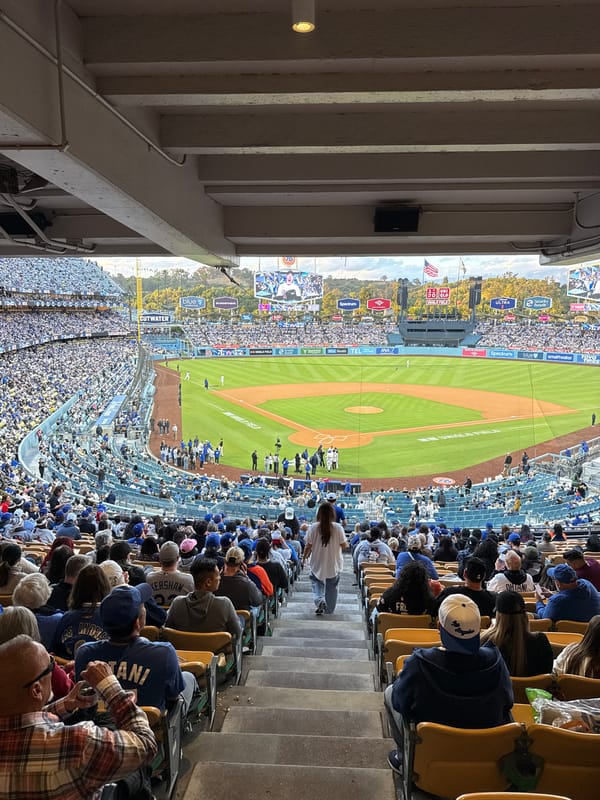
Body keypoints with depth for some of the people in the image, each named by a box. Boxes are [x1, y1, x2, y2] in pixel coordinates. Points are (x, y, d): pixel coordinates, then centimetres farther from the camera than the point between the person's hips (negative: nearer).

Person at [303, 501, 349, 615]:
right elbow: (344, 546, -10)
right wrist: (346, 544, 13)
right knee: (331, 587, 16)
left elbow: (308, 546, -7)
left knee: (316, 583, 18)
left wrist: (304, 558, 10)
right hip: (334, 564, 0)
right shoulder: (338, 527, -14)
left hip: (317, 563, 0)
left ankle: (319, 600, -6)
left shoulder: (313, 527, -12)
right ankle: (329, 610, 23)